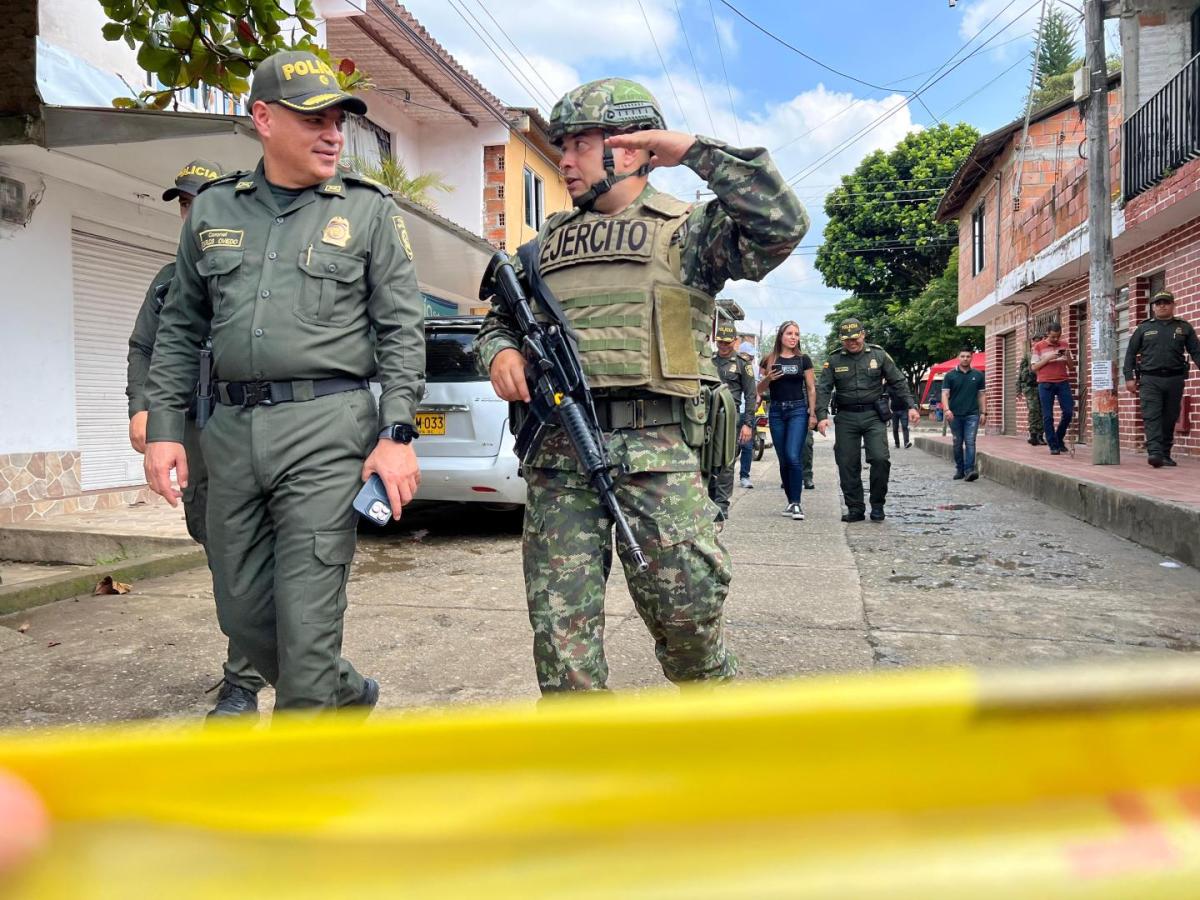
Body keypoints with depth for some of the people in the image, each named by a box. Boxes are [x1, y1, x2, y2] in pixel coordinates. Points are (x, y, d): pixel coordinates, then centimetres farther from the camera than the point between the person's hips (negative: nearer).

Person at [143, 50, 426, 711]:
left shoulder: (368, 210, 4)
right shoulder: (213, 209, 14)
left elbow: (402, 329, -1)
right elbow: (180, 328, 16)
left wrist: (397, 433, -11)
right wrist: (163, 427, 8)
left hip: (326, 429, -5)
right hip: (231, 430, 5)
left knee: (307, 619, -6)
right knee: (243, 612, 12)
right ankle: (347, 696, 36)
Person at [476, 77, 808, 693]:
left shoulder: (689, 229, 8)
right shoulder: (549, 243, 22)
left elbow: (783, 223, -8)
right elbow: (499, 320, 29)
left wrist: (695, 150, -7)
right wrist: (500, 351, 5)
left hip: (657, 455, -3)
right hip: (559, 455, 4)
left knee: (687, 612, 2)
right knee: (559, 623, 2)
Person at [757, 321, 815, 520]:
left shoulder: (803, 359, 5)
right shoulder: (770, 360, 7)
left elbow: (811, 388, 7)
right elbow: (760, 389, 11)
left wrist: (812, 414, -1)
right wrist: (769, 379, -9)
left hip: (798, 410, -2)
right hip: (776, 411, 2)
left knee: (794, 456, -15)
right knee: (783, 460, 6)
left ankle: (796, 503, -11)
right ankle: (791, 501, 16)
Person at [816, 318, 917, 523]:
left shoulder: (878, 354, 4)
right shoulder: (834, 360, 4)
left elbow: (898, 381, 8)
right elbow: (822, 389, 0)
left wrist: (911, 405, -1)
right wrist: (822, 416, -14)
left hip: (873, 415, -1)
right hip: (846, 418, 1)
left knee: (880, 459, -13)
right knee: (847, 465, 1)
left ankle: (877, 505, 4)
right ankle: (855, 509, 13)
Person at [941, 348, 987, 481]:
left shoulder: (978, 375, 7)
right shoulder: (950, 375, 2)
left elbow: (981, 395, 11)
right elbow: (945, 394, -3)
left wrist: (983, 412, 5)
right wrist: (947, 409, -18)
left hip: (972, 414, 0)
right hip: (955, 414, 0)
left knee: (970, 442, -10)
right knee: (958, 444, 8)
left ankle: (969, 470, -15)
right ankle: (959, 470, 17)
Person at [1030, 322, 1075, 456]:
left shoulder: (1064, 344, 12)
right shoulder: (1039, 346, 3)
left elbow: (1071, 365, 14)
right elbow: (1034, 367, 0)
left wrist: (1068, 356, -7)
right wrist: (1049, 358, -12)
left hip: (1063, 382, 3)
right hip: (1045, 384, -3)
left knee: (1069, 412, -5)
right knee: (1048, 416, -4)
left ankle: (1059, 438, 16)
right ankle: (1053, 446, 2)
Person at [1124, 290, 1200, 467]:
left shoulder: (1184, 328, 12)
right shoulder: (1144, 328, 10)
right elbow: (1130, 353, 9)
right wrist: (1129, 377, 0)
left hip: (1175, 380, 2)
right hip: (1150, 379, -2)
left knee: (1170, 419, 6)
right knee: (1151, 416, -14)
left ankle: (1165, 454, 14)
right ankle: (1154, 452, -24)